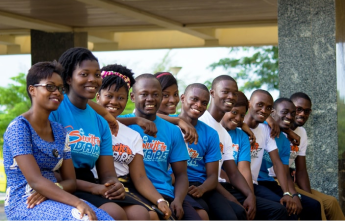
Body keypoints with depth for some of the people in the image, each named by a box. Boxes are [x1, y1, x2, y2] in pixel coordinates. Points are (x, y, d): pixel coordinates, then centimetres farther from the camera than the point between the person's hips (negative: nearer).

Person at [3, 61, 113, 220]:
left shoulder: (59, 131, 13)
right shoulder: (18, 127, -9)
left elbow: (70, 181, 12)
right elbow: (35, 180, -19)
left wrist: (51, 190, -12)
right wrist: (78, 203, -28)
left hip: (51, 199, 7)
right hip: (24, 204, -7)